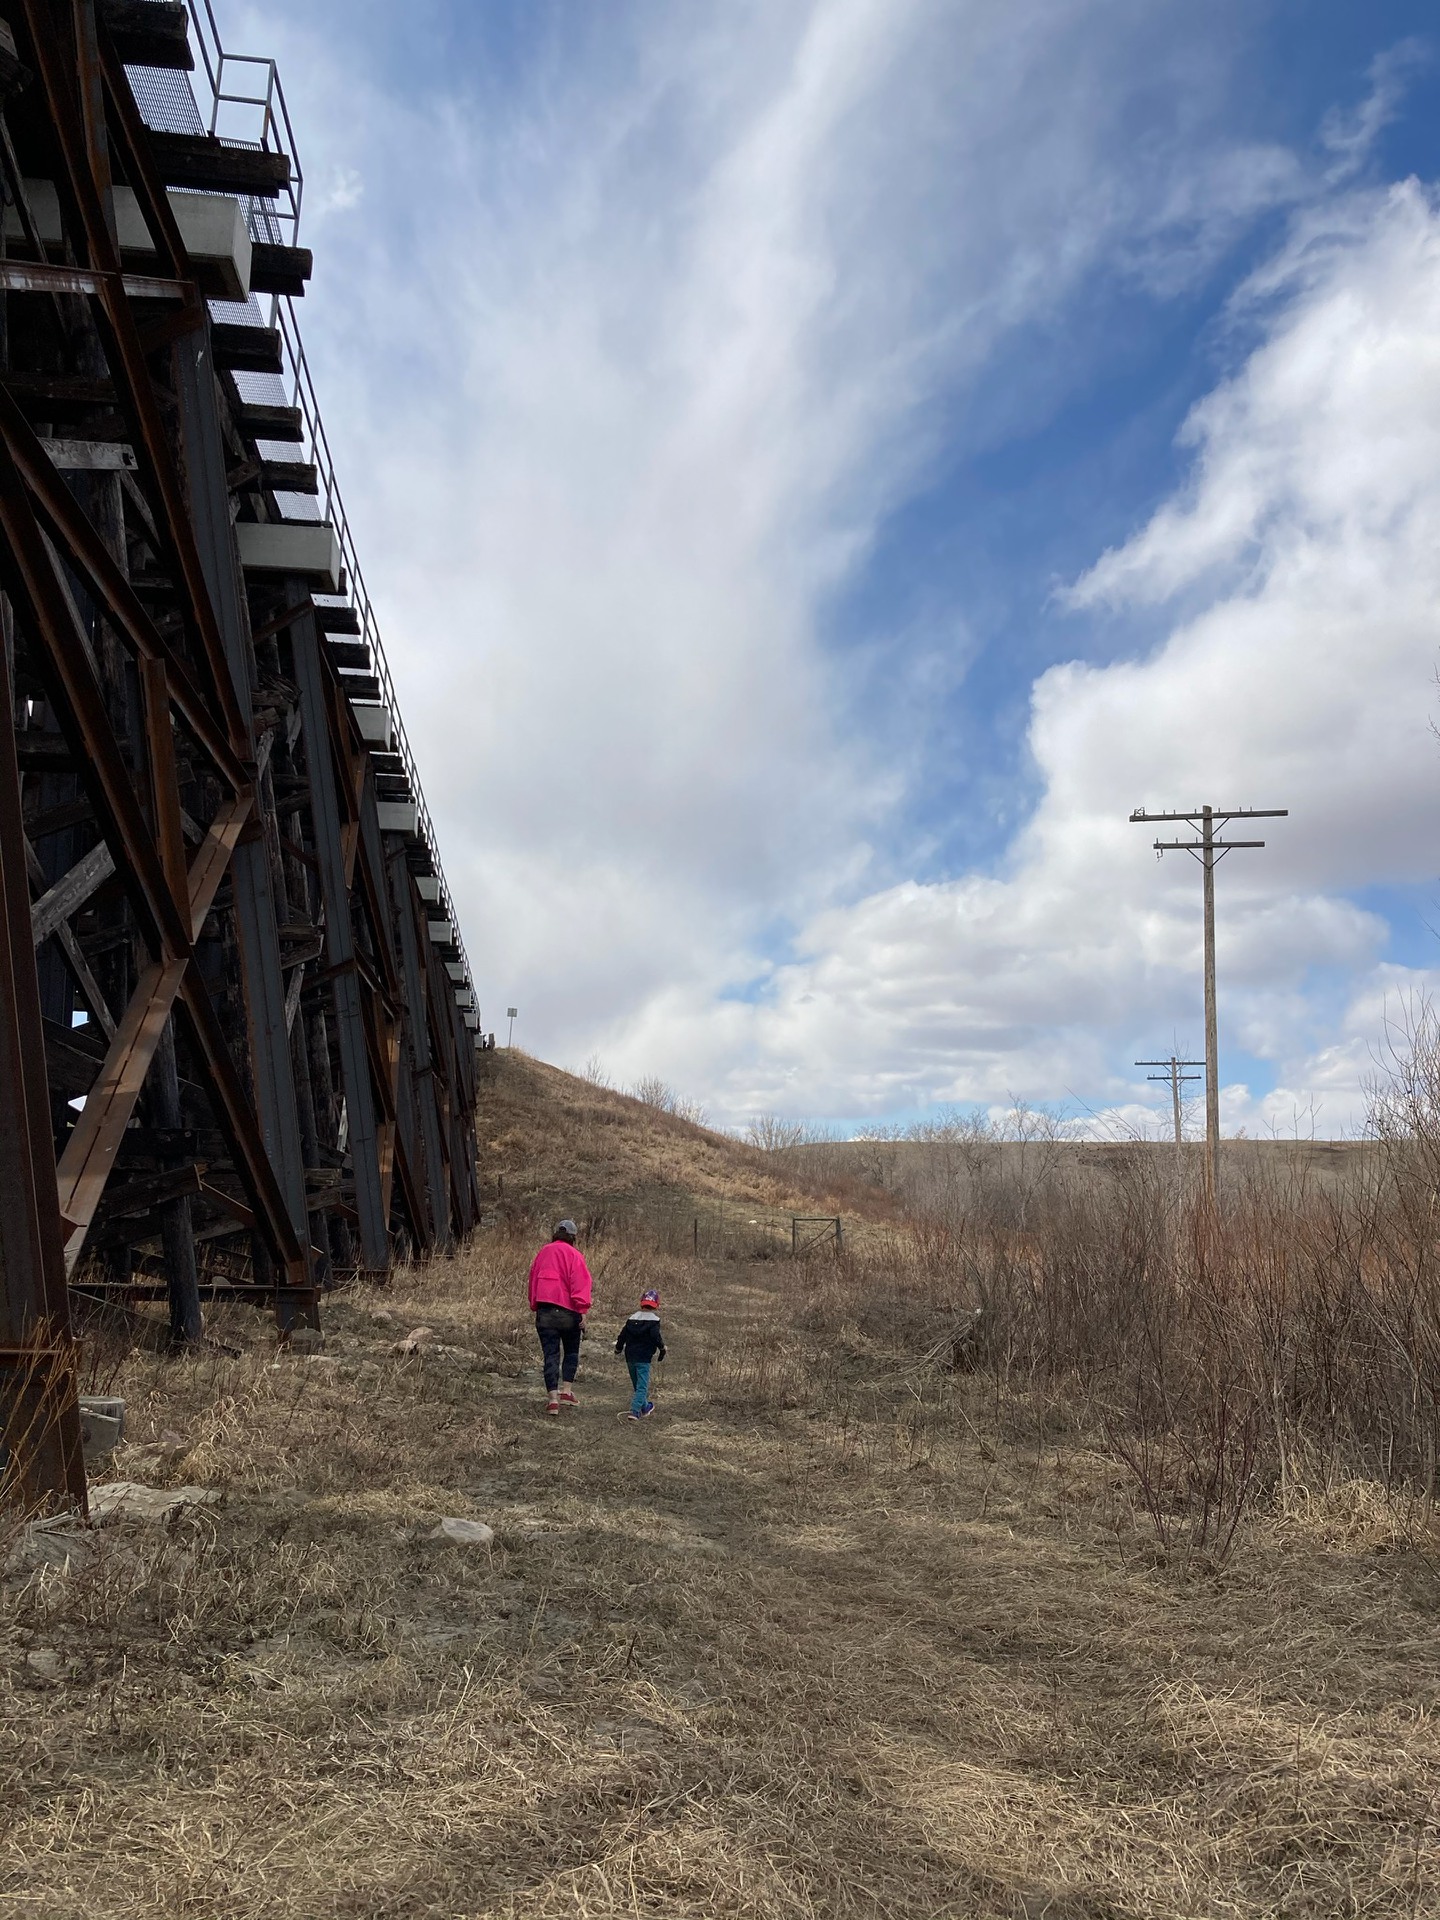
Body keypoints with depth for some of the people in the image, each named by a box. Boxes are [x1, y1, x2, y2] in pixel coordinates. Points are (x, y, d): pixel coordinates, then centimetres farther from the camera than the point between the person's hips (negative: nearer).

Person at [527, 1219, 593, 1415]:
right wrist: (582, 1310, -12)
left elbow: (533, 1280, 15)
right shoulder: (574, 1255, -4)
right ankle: (566, 1391, 9)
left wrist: (534, 1307, 20)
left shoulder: (543, 1253, 12)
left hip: (544, 1311, 3)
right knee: (571, 1352, 16)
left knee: (550, 1355, 3)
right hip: (568, 1311, -3)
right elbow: (580, 1283, -12)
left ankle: (553, 1398, -4)